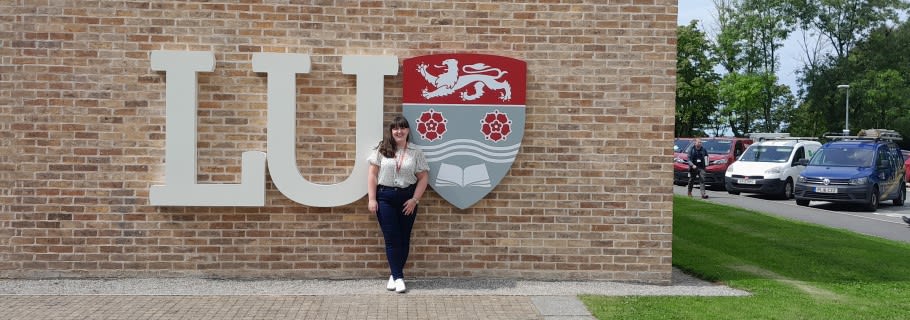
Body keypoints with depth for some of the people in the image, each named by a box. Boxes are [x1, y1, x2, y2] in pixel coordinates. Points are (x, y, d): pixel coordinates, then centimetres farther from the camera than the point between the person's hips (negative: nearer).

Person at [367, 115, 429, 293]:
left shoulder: (415, 152, 2)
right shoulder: (382, 150, 2)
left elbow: (423, 177, 2)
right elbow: (373, 175, 2)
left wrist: (414, 199, -7)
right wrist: (372, 199, -5)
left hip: (407, 198, 1)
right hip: (385, 197, -1)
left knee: (404, 238, 5)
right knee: (391, 238, -1)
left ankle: (395, 274, 19)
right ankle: (398, 276, 5)